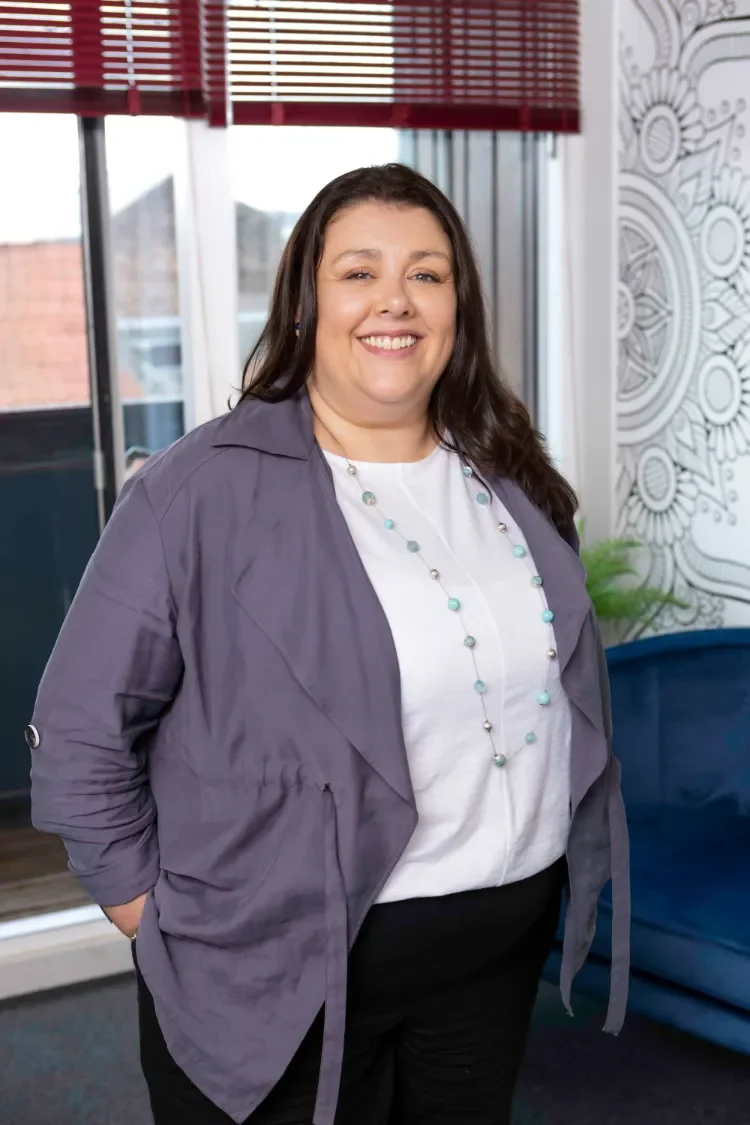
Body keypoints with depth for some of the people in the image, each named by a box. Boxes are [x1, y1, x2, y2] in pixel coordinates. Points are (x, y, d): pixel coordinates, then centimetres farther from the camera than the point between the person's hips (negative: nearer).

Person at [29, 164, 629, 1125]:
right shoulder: (203, 491, -16)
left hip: (501, 944, 6)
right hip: (284, 975, -5)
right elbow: (79, 730, -11)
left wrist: (570, 863, 14)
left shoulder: (511, 478, 3)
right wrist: (143, 902, -7)